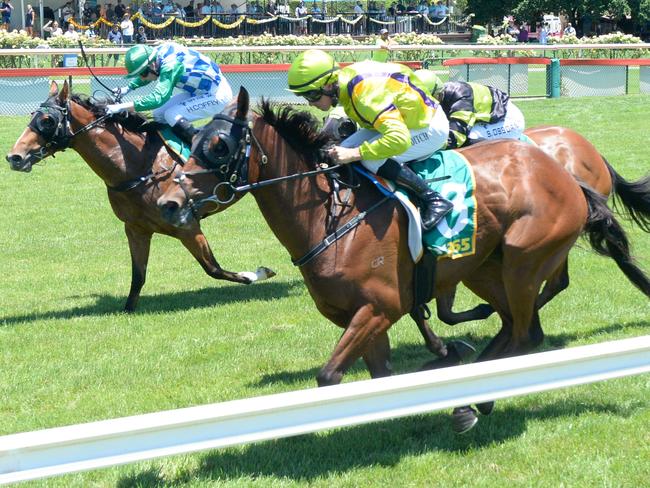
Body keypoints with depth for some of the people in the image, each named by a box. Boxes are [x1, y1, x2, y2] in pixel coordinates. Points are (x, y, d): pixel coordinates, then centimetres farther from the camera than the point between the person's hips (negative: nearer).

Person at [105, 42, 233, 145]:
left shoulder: (170, 65, -32)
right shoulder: (159, 51, -9)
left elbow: (158, 98, -43)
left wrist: (123, 107, -43)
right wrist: (127, 88, 3)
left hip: (217, 95, -10)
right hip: (197, 90, 10)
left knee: (172, 115, -22)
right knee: (159, 114, 4)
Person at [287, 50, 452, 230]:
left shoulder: (366, 95, -35)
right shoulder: (345, 76, -8)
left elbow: (399, 139, -42)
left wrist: (354, 154, -39)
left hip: (431, 127, -10)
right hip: (402, 123, 10)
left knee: (373, 159, -30)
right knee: (344, 151, -3)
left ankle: (433, 199, -17)